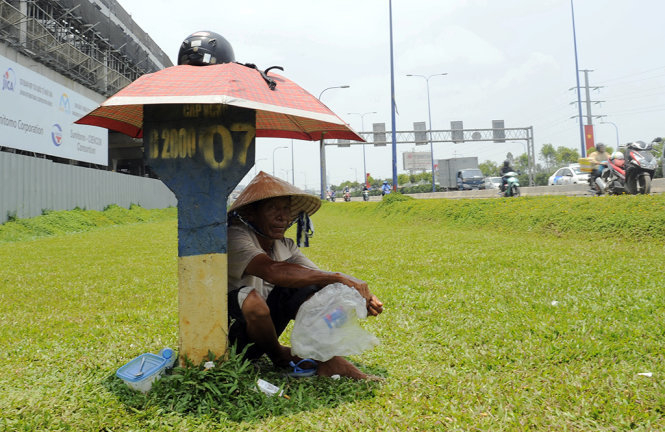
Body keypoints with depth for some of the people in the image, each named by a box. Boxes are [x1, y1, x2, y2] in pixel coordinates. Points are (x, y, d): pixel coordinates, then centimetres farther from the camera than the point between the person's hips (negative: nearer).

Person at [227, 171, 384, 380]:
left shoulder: (285, 246, 1)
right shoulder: (235, 237, -23)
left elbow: (320, 275, -9)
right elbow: (273, 271, -42)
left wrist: (362, 295, -28)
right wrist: (339, 278, -42)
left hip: (261, 328, 7)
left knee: (310, 288, -8)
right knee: (249, 297, -36)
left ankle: (326, 358, -19)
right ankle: (277, 355, -6)